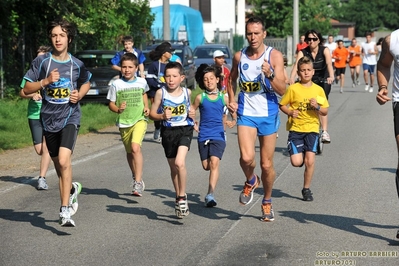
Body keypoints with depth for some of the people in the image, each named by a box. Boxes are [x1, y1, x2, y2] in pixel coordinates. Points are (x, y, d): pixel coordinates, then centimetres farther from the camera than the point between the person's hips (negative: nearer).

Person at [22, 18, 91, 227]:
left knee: (64, 161, -22)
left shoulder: (77, 65, 0)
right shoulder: (41, 62, -2)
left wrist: (80, 94, 0)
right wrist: (46, 81, -17)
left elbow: (86, 83, 20)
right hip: (49, 119, 2)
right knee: (59, 166, 14)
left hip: (70, 117, -2)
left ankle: (65, 210, -19)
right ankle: (72, 189, 47)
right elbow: (26, 89, -1)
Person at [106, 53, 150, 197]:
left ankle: (138, 182, -23)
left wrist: (146, 107, 8)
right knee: (129, 152, 16)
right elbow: (111, 103, 0)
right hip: (124, 123, 2)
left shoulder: (142, 82, 1)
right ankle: (136, 177, 38)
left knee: (136, 147, -23)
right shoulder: (117, 84, -4)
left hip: (139, 120, -2)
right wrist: (118, 109, -21)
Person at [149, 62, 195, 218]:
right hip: (168, 132, 2)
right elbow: (152, 114, 1)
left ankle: (182, 197, -6)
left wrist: (192, 114, -3)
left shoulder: (187, 92, 1)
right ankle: (179, 197, 31)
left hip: (185, 130, -1)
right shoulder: (161, 93, -3)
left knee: (180, 163, -22)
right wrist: (162, 116, -17)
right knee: (173, 167, 13)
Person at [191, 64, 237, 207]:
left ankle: (210, 194, -22)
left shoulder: (223, 98, 2)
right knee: (206, 166, 5)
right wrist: (194, 125, 4)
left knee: (214, 162, -18)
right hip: (203, 135, 2)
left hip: (218, 135, -2)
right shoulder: (200, 98, 3)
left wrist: (233, 121, 1)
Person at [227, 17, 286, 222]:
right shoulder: (239, 56, 2)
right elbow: (232, 79, 22)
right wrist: (231, 100, 7)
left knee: (266, 164, 6)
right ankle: (250, 181, 13)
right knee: (246, 157, -21)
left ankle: (267, 202, 29)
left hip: (268, 114, -1)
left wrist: (270, 75, -27)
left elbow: (282, 90, -10)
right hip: (246, 114, 1)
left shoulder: (274, 56, -7)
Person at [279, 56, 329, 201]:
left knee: (309, 161, -9)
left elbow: (325, 111, 9)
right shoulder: (293, 89, -2)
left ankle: (306, 189, 10)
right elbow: (282, 105, 5)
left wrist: (317, 107, -12)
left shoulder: (318, 90, 4)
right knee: (296, 162, -11)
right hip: (295, 129, -1)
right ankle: (301, 154, 27)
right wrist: (290, 112, -14)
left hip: (312, 129, 1)